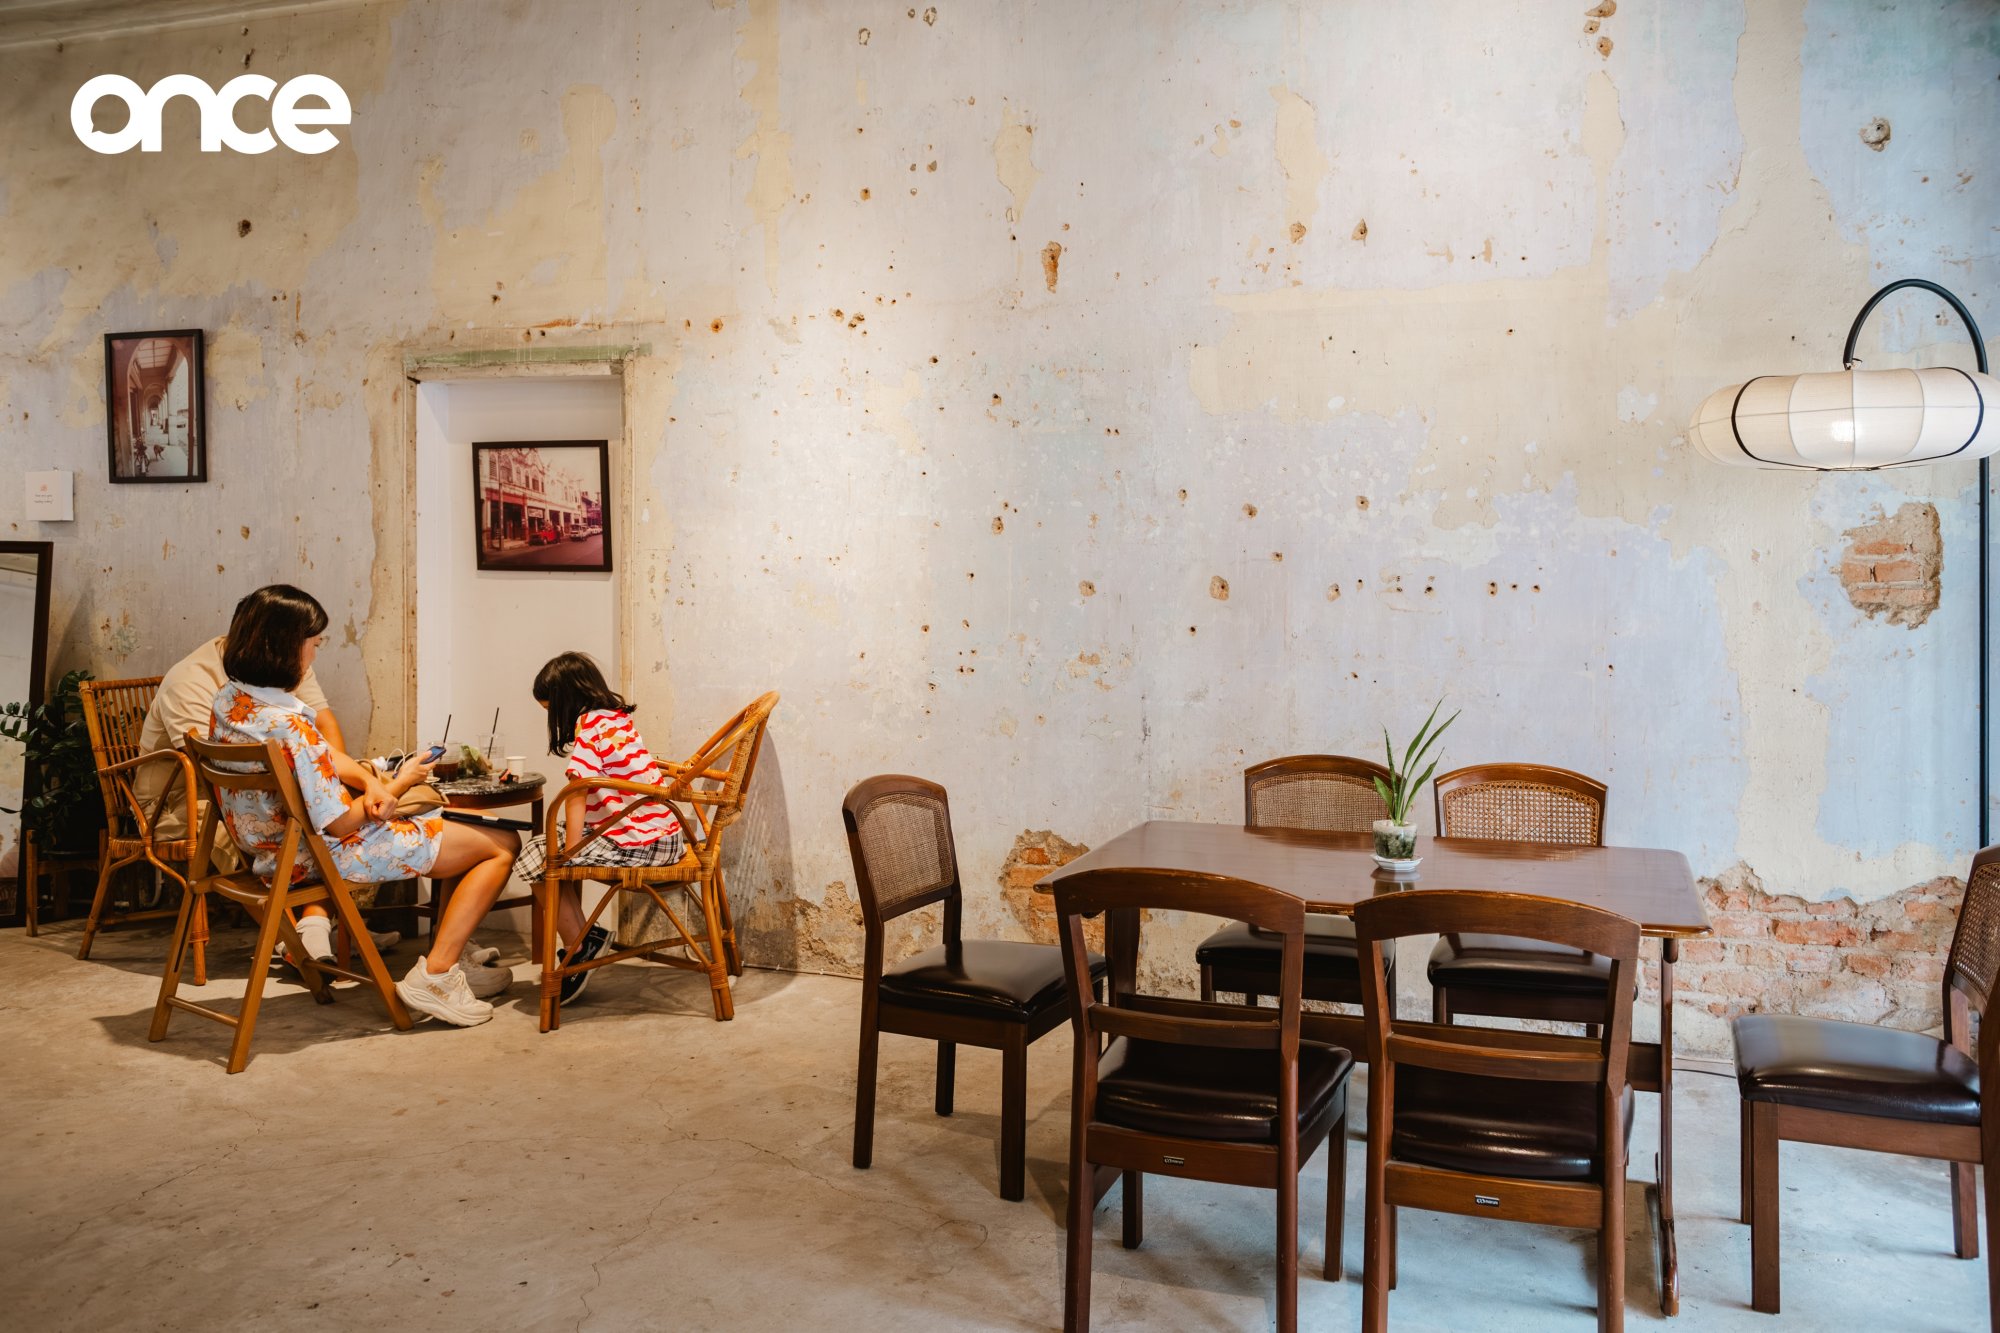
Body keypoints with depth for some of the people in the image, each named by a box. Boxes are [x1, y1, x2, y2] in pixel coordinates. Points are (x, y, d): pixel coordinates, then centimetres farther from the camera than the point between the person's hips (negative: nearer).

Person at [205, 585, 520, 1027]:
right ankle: (435, 973, -4)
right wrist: (399, 784, -10)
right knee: (502, 846, -3)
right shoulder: (289, 723, -31)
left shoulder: (227, 701, -2)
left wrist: (373, 784, -4)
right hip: (326, 857, -10)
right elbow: (339, 824, -25)